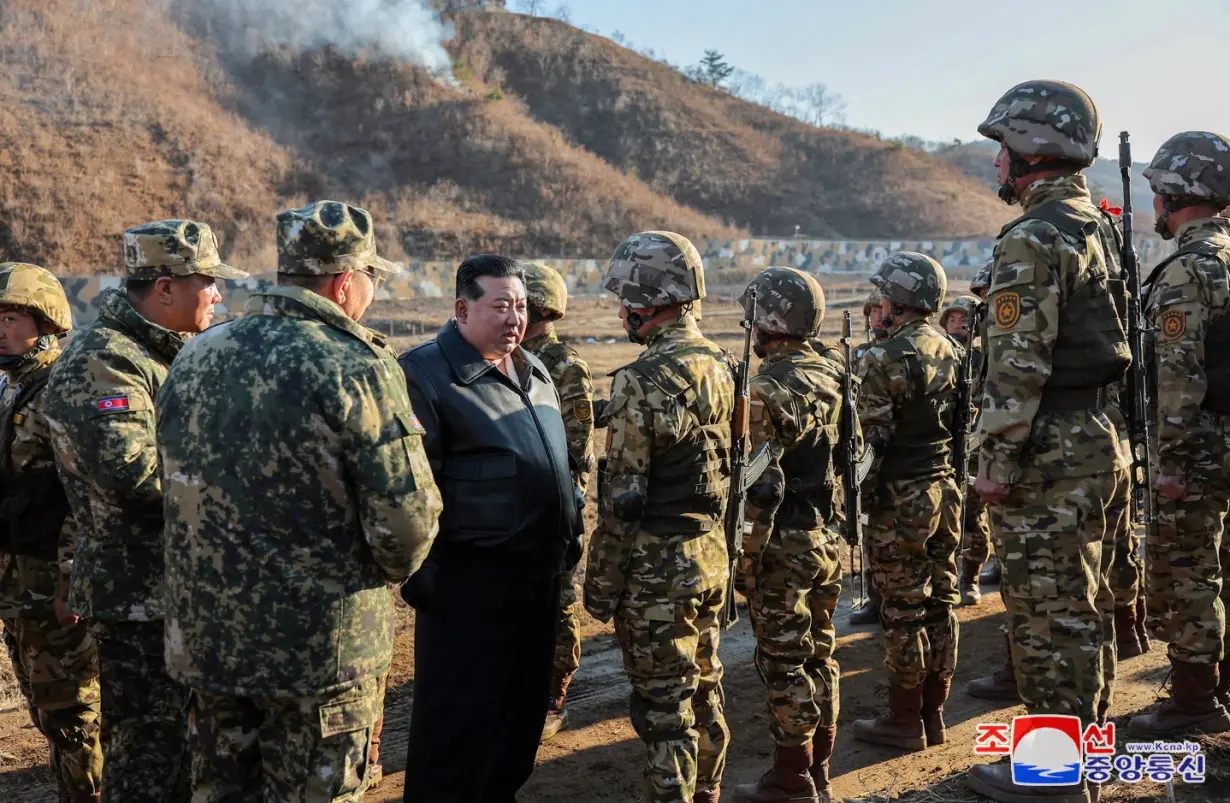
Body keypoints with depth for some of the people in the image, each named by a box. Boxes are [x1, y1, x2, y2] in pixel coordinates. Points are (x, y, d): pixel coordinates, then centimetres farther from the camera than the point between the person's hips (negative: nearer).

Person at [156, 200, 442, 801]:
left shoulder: (193, 359, 3)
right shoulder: (357, 369, -17)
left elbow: (178, 494, 11)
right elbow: (407, 521, -20)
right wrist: (389, 570, 1)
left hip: (203, 639, 6)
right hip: (322, 650, -6)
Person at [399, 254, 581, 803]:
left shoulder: (533, 372, 12)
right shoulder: (425, 374, -13)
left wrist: (571, 536, 19)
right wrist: (420, 572, -18)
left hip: (540, 572, 8)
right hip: (468, 580, -8)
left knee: (523, 703, 18)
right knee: (458, 714, 1)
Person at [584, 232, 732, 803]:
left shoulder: (643, 380, -19)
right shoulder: (719, 364, 5)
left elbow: (623, 498, -18)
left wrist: (600, 584, -10)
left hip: (658, 564, -8)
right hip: (712, 553, 8)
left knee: (664, 707, 2)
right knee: (704, 691, 20)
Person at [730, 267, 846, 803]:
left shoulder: (767, 390, -19)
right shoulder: (831, 372, 6)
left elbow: (761, 483, -22)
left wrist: (747, 551, -15)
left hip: (784, 543, -8)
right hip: (829, 535, 8)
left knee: (784, 662, 1)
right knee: (819, 654, 14)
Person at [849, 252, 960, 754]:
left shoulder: (885, 360, -16)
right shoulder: (954, 352, 8)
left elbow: (869, 442, -17)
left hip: (901, 501, -7)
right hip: (947, 492, 7)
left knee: (903, 612, 1)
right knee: (941, 603, 12)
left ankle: (904, 721, 11)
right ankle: (934, 713, 22)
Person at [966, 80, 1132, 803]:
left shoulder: (1035, 238, -17)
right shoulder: (1101, 227, 13)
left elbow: (1018, 364, -21)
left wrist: (997, 459, -15)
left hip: (1051, 458, -10)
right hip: (1104, 444, 10)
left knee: (1047, 617, -1)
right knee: (1088, 609, 17)